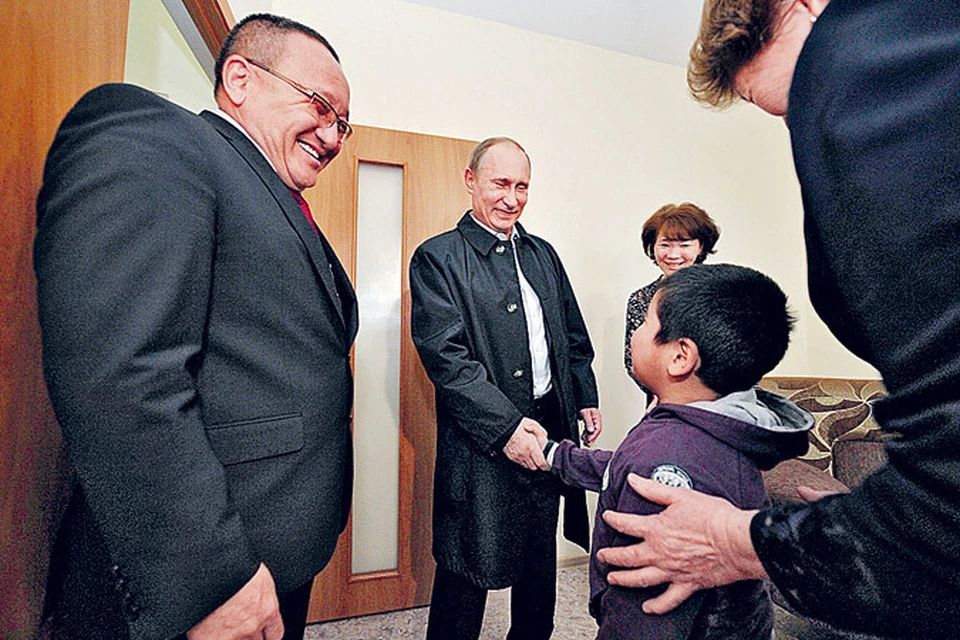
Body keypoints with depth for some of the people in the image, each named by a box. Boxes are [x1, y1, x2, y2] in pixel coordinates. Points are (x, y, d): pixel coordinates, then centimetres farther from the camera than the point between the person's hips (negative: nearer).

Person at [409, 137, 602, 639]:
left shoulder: (543, 254, 11)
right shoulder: (437, 258, -9)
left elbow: (574, 336, 16)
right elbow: (446, 356, -18)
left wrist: (586, 399, 8)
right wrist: (506, 426, -21)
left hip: (548, 426, 7)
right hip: (483, 442, -6)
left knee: (540, 562, 24)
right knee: (466, 574, 10)